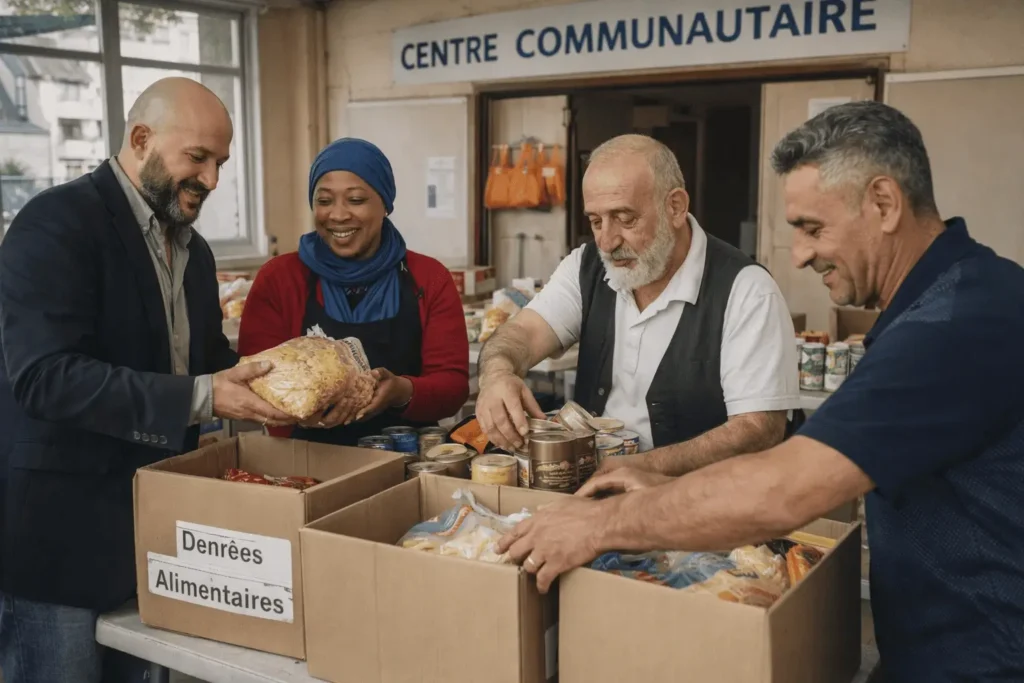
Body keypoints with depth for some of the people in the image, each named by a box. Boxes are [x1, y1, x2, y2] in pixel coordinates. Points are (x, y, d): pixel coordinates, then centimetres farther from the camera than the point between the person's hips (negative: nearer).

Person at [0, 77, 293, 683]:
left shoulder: (193, 248, 12)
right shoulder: (57, 223, -14)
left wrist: (264, 381, -3)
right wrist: (201, 398, -28)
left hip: (162, 523, 8)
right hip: (63, 530, -8)